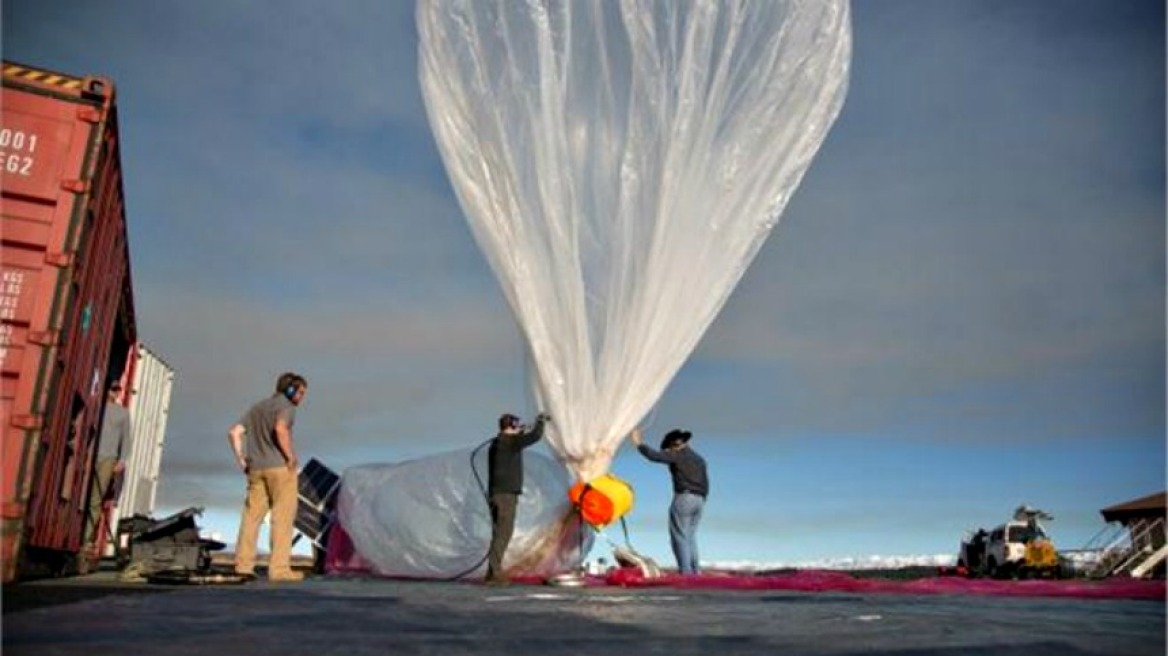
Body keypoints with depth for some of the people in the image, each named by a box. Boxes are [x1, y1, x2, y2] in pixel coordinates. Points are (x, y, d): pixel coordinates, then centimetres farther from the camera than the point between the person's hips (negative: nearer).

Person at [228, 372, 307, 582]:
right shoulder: (286, 406, -3)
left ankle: (243, 564, 6)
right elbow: (280, 429, -22)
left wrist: (241, 460, 10)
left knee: (252, 515, 9)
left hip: (256, 468, 7)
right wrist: (291, 457, -15)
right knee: (283, 517, -4)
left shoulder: (256, 408, 21)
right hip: (280, 467, -7)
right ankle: (279, 568, -6)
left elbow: (234, 433, 12)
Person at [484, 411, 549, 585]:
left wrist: (519, 434, 29)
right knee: (503, 533, -9)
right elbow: (535, 436, -14)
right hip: (506, 493, -9)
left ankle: (493, 572, 11)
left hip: (497, 493, 9)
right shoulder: (510, 441, -9)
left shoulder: (497, 443, 17)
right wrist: (540, 421, 4)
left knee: (500, 533, 11)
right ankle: (494, 572, -12)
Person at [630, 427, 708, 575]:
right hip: (699, 500, 8)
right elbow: (705, 486, 19)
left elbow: (653, 455, -11)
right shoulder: (700, 459, 20)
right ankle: (694, 572, 8)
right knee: (690, 537, 13)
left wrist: (639, 443, 0)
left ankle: (685, 572, -13)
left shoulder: (677, 454, -3)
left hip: (683, 498, -8)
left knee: (679, 537, -6)